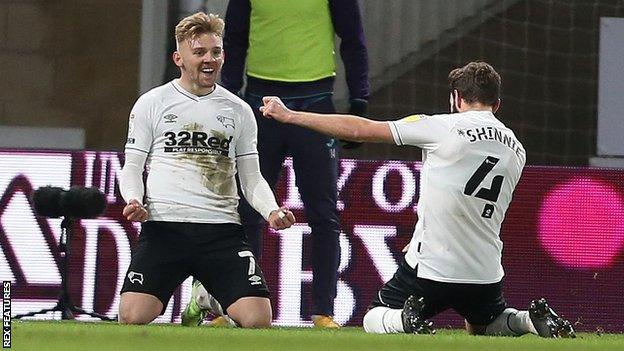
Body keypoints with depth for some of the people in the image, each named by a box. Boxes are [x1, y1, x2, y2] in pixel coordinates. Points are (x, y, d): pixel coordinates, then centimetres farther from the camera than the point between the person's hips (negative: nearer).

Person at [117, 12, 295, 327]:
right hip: (163, 227, -2)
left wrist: (272, 210, -3)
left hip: (222, 228, 2)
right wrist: (133, 201, -12)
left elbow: (252, 178, 18)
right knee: (132, 316, -22)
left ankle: (210, 302, 22)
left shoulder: (239, 111, 15)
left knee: (258, 321, -16)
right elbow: (132, 167, 10)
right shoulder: (151, 104, 8)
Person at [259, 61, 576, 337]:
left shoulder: (442, 127, -8)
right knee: (482, 326, 32)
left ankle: (406, 319, -16)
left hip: (429, 270, -4)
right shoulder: (516, 150, 8)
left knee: (373, 320, 18)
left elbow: (359, 130, -7)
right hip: (486, 275, 4)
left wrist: (289, 115, 1)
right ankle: (533, 319, 1)